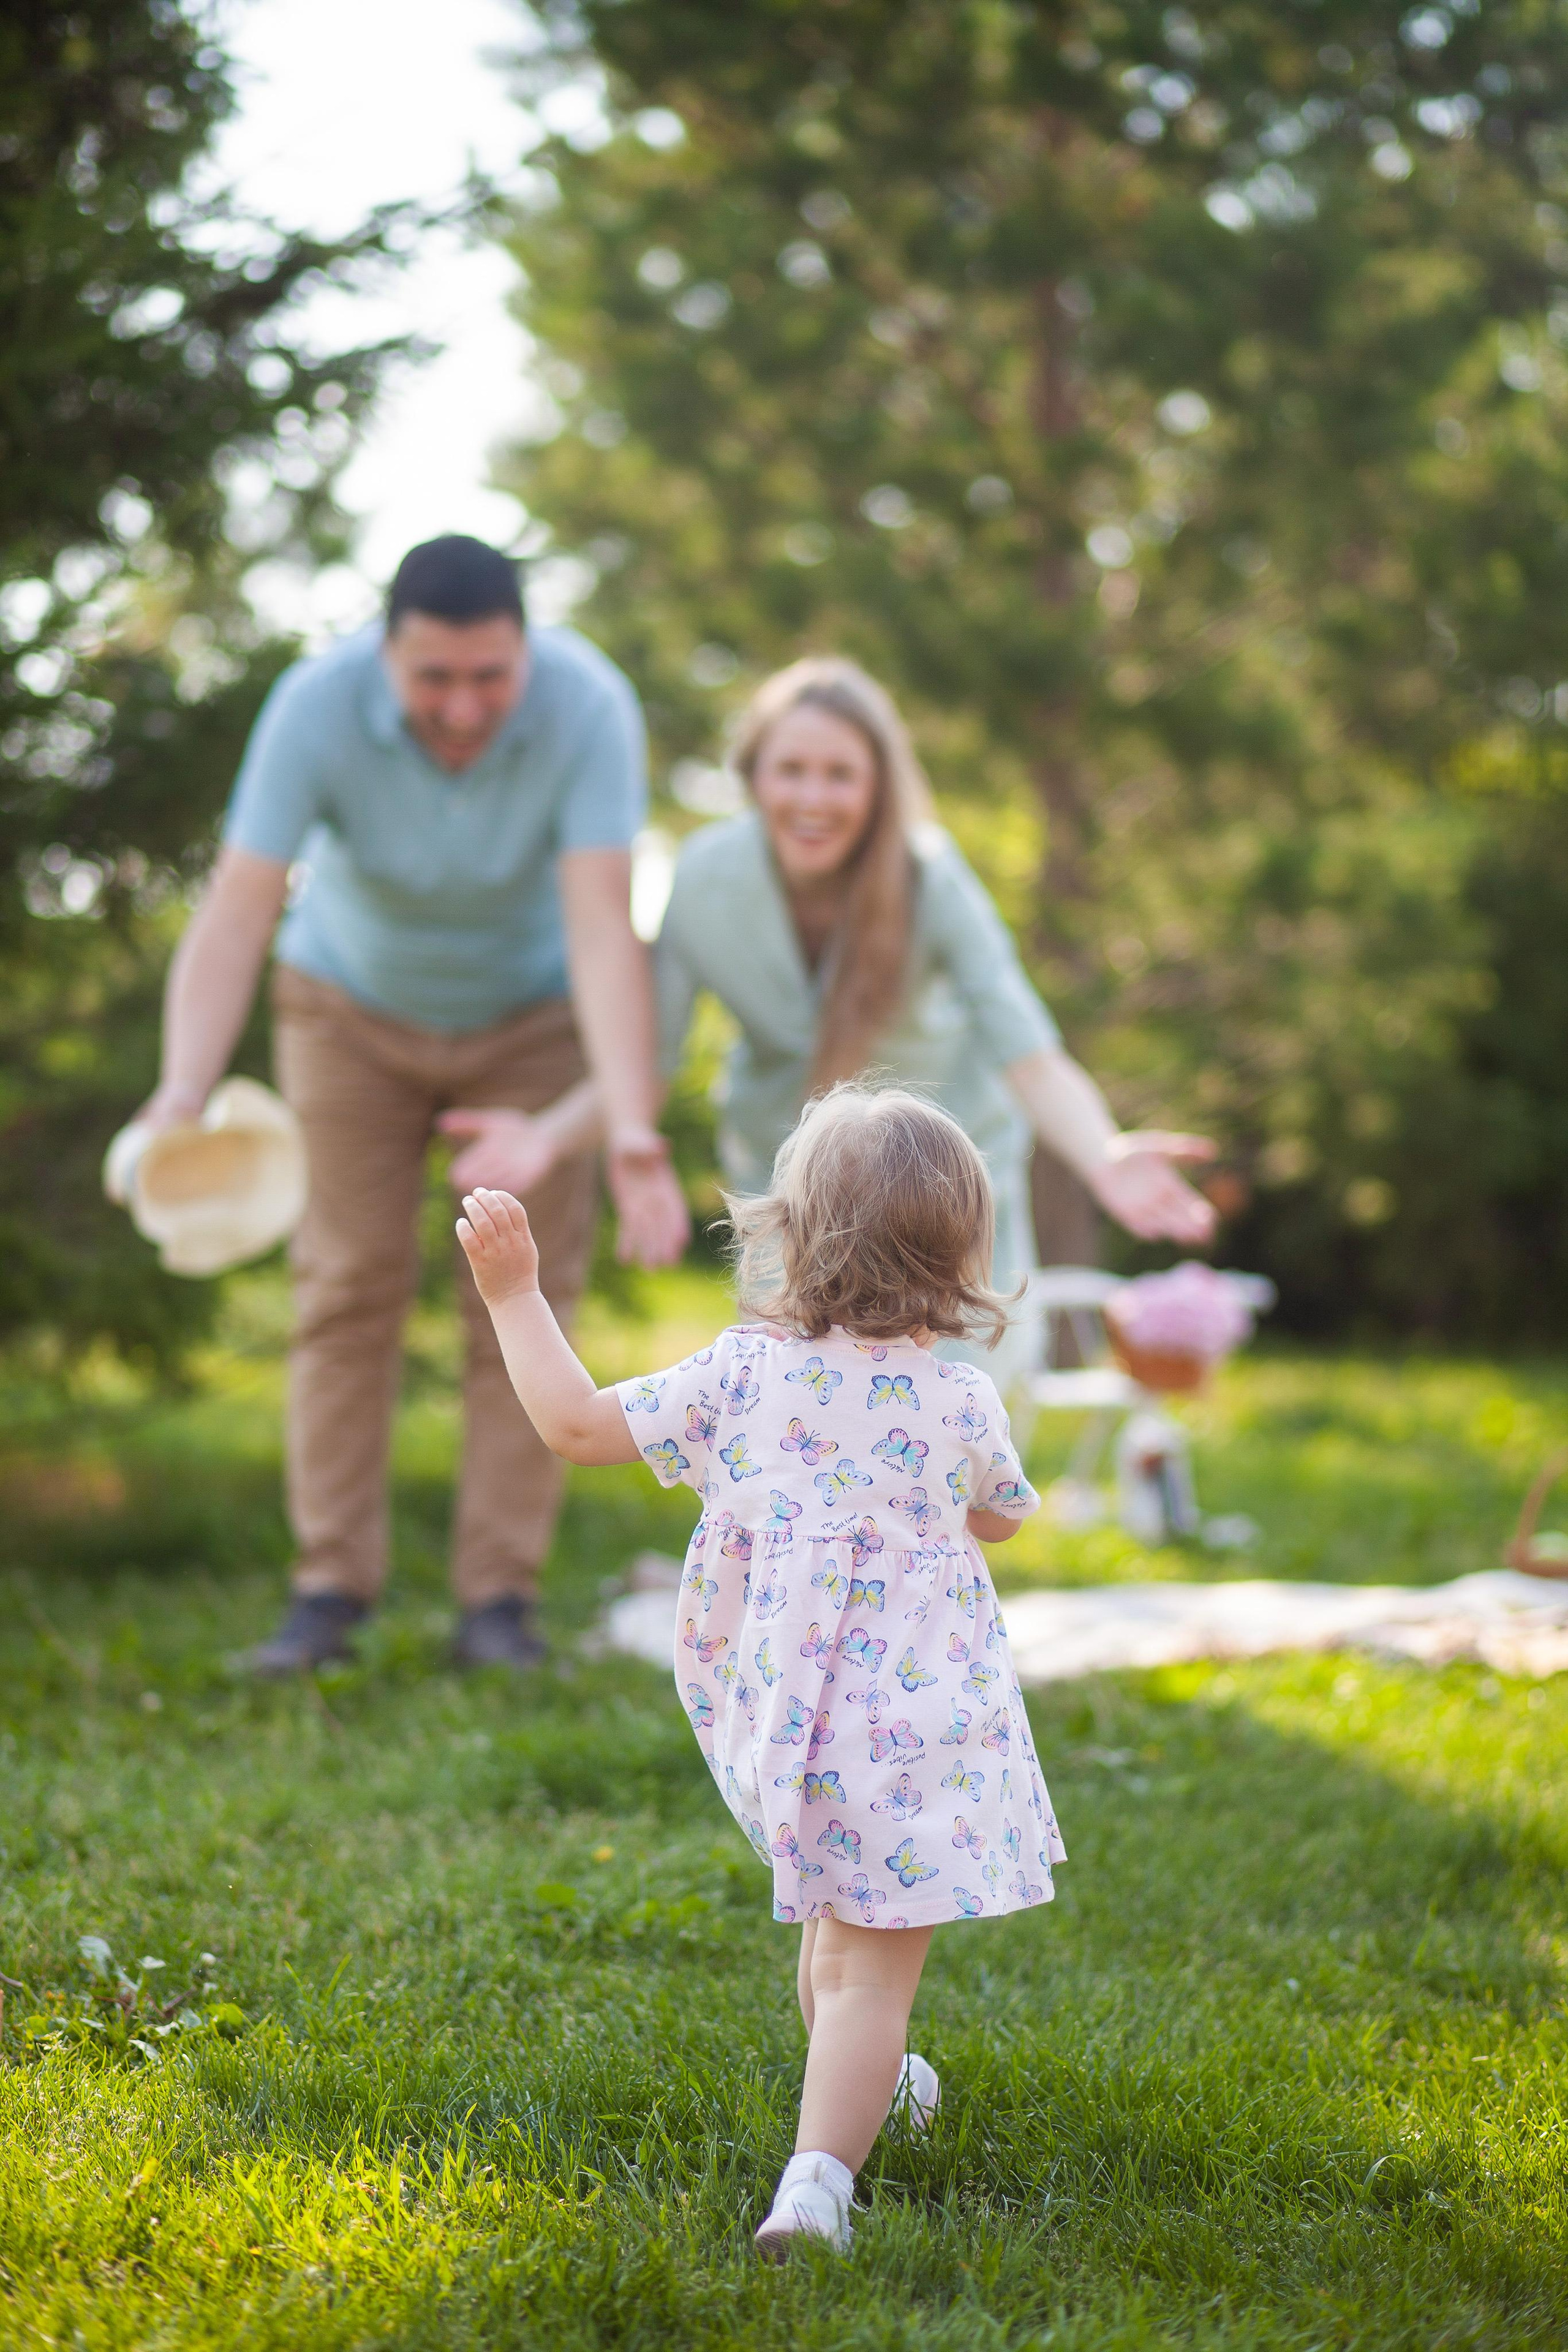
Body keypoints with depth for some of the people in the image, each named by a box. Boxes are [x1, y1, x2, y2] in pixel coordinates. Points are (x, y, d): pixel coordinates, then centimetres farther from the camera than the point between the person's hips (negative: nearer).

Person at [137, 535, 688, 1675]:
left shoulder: (589, 706, -34)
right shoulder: (317, 706, -32)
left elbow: (604, 927, -41)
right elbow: (234, 916, -37)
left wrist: (633, 1130, -53)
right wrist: (184, 1091, -54)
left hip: (531, 1013, 0)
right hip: (353, 998, 0)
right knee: (350, 1286, -2)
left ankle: (500, 1599, 1)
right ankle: (332, 1590, 3)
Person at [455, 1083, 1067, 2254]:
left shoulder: (741, 1375, -4)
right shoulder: (963, 1397, -5)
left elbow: (579, 1422, 2)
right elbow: (1000, 1518, 14)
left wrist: (517, 1295, 11)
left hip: (775, 1718, 3)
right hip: (918, 1724, -3)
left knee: (838, 1915, 28)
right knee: (871, 1969, -4)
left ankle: (869, 2082, 51)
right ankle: (820, 2173, -20)